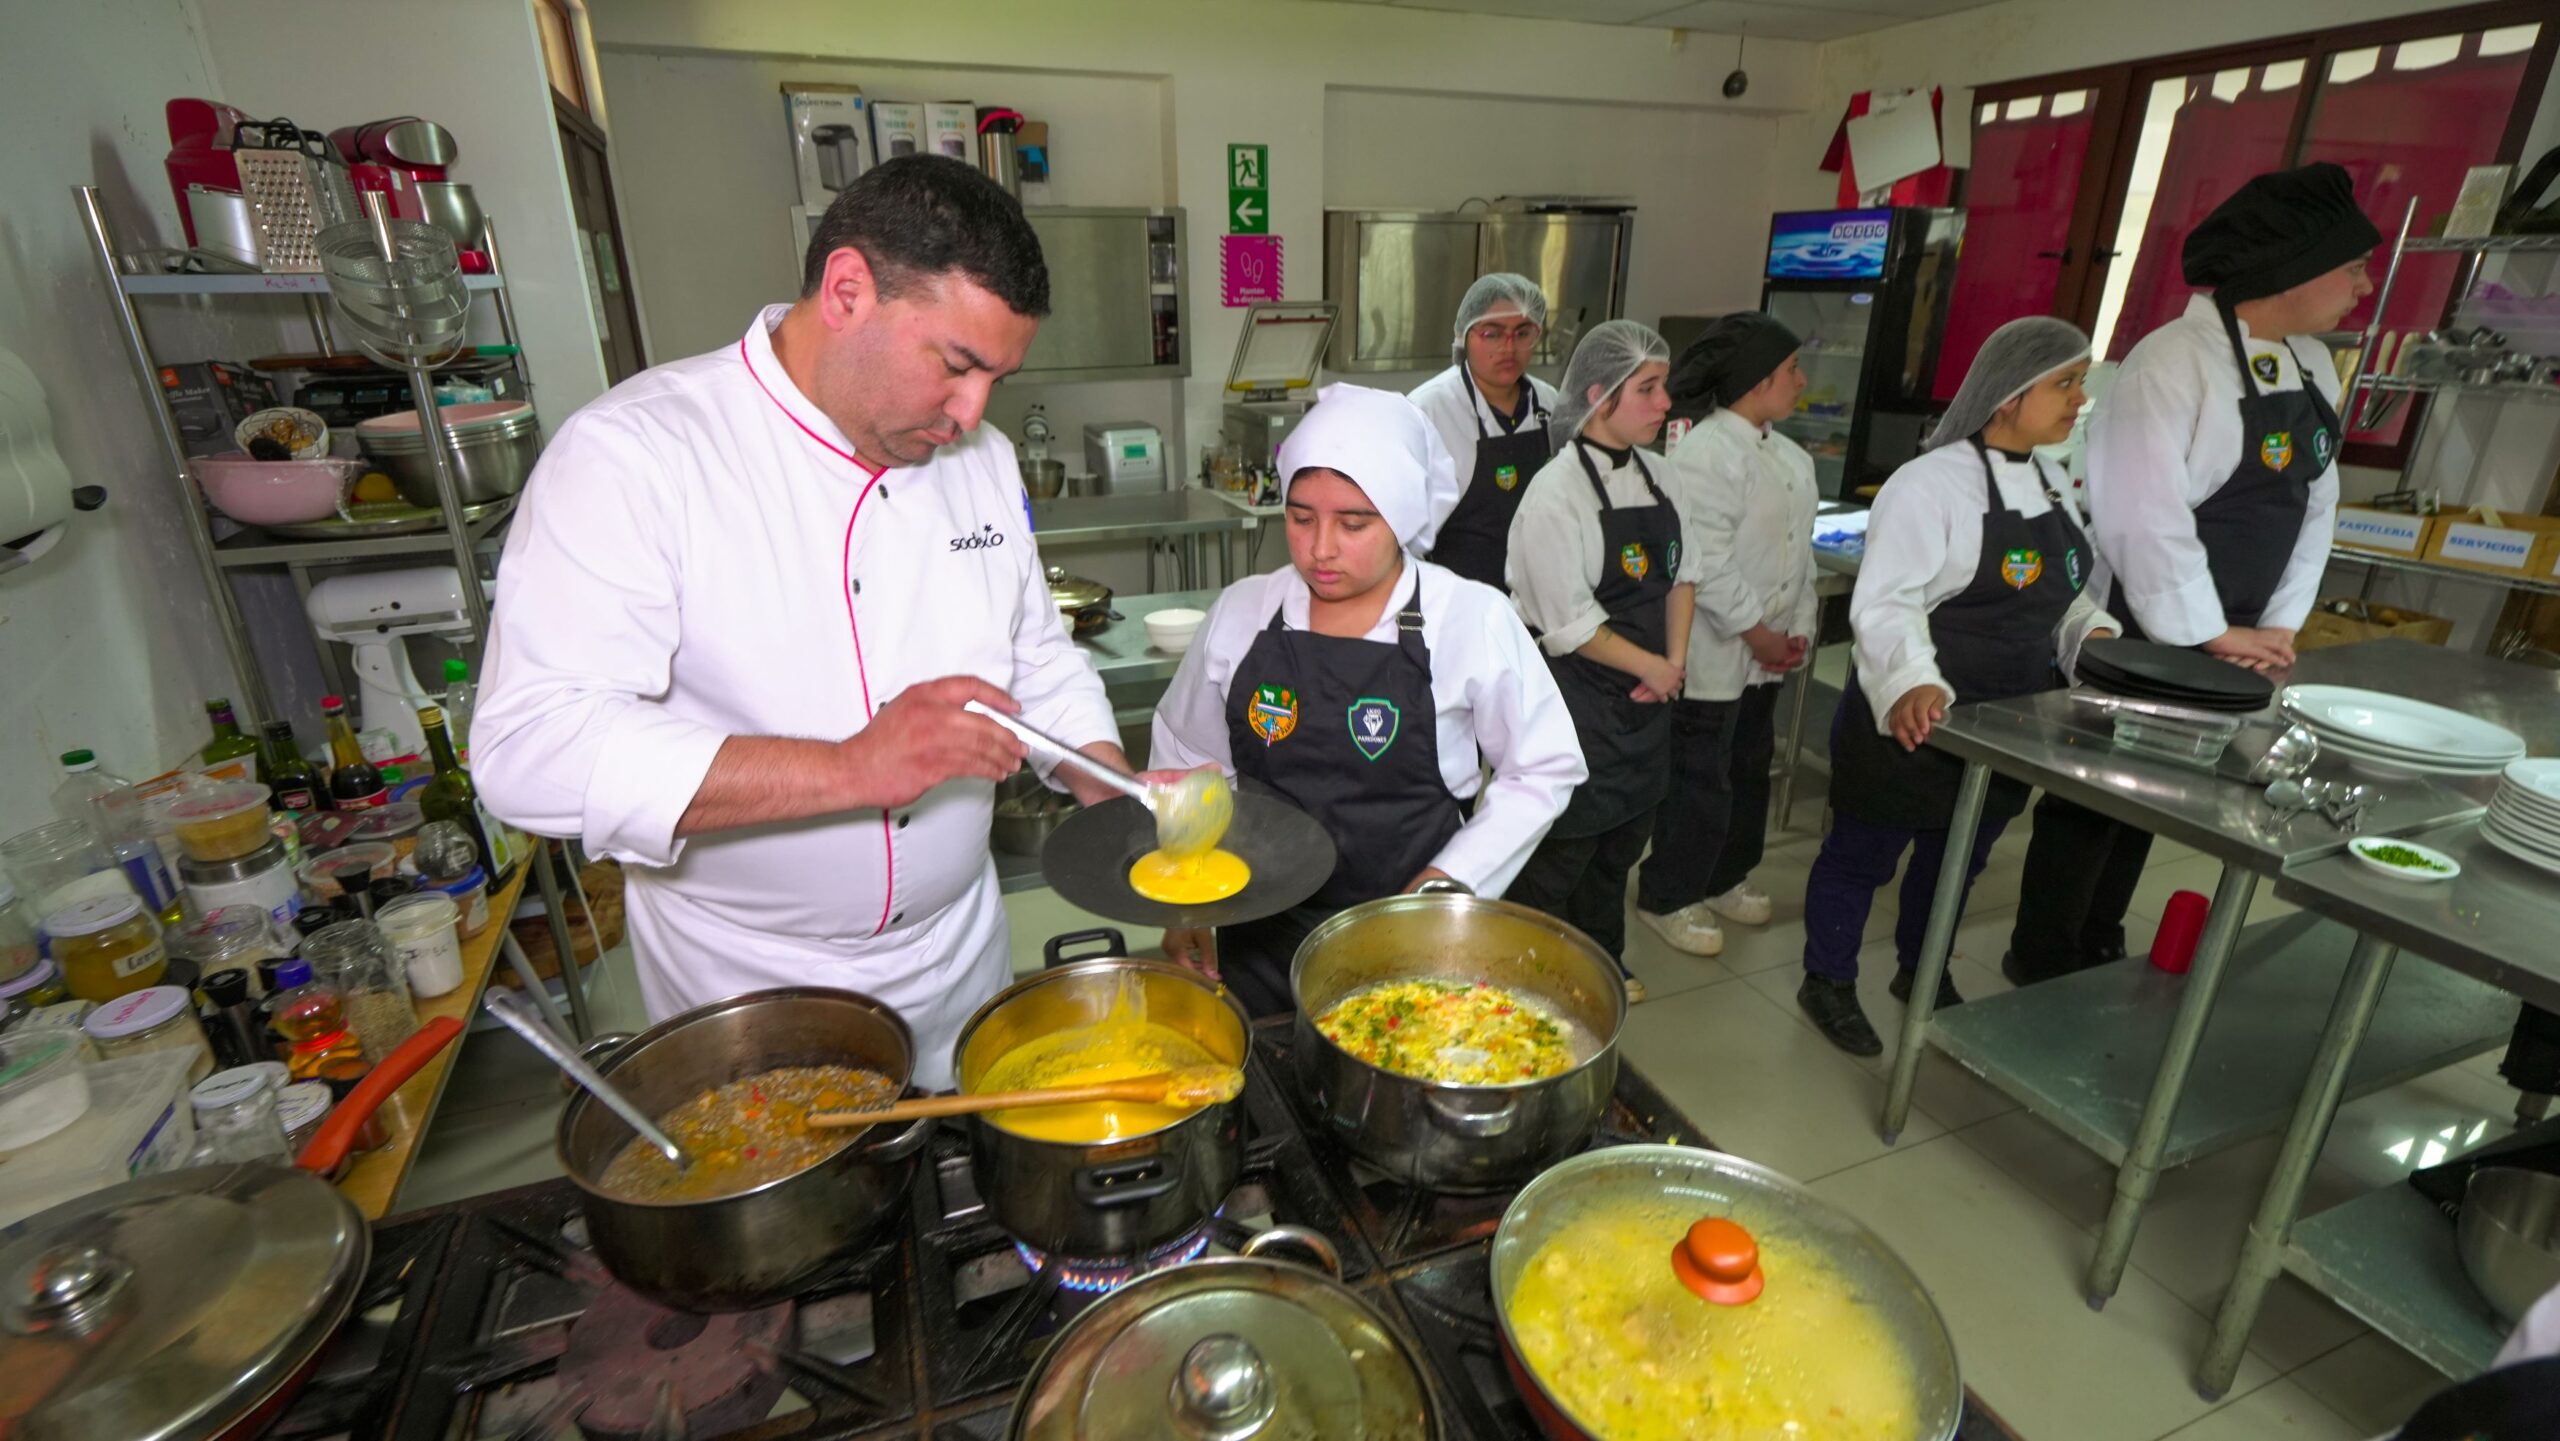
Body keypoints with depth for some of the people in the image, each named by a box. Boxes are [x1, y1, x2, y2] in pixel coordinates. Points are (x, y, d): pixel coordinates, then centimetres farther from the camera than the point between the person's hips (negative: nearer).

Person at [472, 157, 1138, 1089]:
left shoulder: (979, 457, 0)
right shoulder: (636, 453, -19)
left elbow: (1039, 662, 8)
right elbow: (531, 745, -28)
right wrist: (853, 767, -36)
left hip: (954, 955, 5)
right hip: (746, 988, -5)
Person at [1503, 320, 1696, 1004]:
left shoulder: (1648, 472, 5)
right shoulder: (1557, 492, -19)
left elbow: (1680, 572, 11)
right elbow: (1570, 626, -22)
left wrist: (1676, 659, -2)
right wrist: (1652, 665, -11)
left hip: (1644, 697, 8)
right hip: (1577, 704, -8)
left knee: (1622, 841, 21)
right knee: (1559, 853, 5)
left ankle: (1602, 964, 43)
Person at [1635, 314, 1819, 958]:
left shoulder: (1792, 458, 9)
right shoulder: (1704, 453, -18)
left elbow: (1800, 551, 15)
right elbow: (1705, 563, -22)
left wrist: (1798, 629, 5)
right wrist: (1757, 633, -15)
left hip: (1765, 653, 9)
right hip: (1713, 654, -9)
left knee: (1749, 768, 20)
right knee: (1699, 779, 2)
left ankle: (1724, 877, 40)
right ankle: (1669, 897, 20)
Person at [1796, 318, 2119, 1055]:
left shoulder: (2048, 484, 9)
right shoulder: (1933, 483, -18)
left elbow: (2063, 595, 18)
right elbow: (1883, 603, -26)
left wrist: (2095, 636, -2)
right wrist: (1912, 683, -41)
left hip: (2004, 728, 8)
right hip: (1914, 721, -8)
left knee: (1959, 856, 22)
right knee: (1864, 853, 7)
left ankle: (1921, 972, 44)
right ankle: (1828, 982, 27)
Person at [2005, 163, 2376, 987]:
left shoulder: (2313, 367, 8)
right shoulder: (2177, 361, -18)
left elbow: (2314, 506, 11)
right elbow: (2144, 517, -23)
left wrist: (2279, 625, 3)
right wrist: (2207, 633, -17)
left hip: (2223, 639, 8)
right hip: (2136, 635, -8)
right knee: (2091, 794, 4)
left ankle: (2099, 949, 34)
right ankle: (2042, 962, 22)